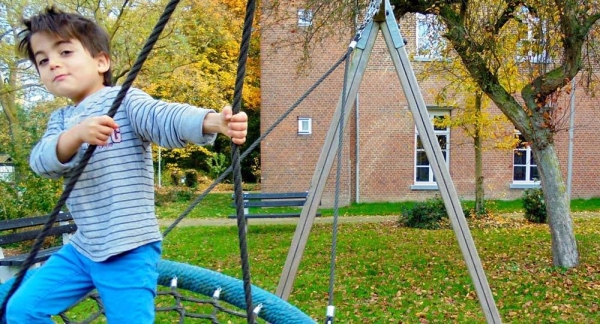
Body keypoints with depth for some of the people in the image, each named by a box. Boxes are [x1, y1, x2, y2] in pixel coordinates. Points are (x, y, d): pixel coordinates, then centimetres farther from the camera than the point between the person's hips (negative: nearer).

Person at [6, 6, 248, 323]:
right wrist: (75, 136, -31)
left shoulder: (124, 100, -7)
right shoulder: (61, 120, 11)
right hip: (82, 248, 7)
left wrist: (213, 121, -48)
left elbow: (165, 117, -27)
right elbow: (42, 161, -8)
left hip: (129, 250, -6)